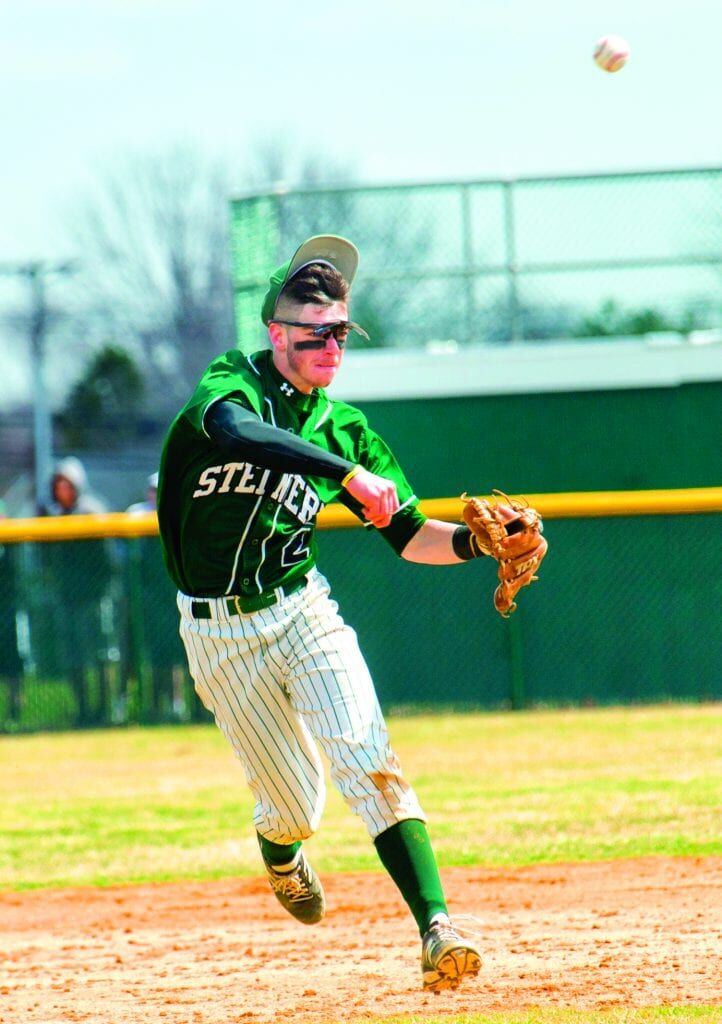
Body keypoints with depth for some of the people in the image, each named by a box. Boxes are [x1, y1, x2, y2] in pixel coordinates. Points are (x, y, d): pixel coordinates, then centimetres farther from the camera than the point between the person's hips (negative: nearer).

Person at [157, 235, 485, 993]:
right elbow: (237, 430, -35)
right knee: (294, 802, 5)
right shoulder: (233, 382, -9)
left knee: (368, 765, -19)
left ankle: (436, 927, -27)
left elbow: (411, 536, 6)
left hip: (302, 611, 2)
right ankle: (278, 855, 43)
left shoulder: (344, 428, 4)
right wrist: (351, 475, -42)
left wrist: (477, 543, -15)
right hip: (219, 636, -2)